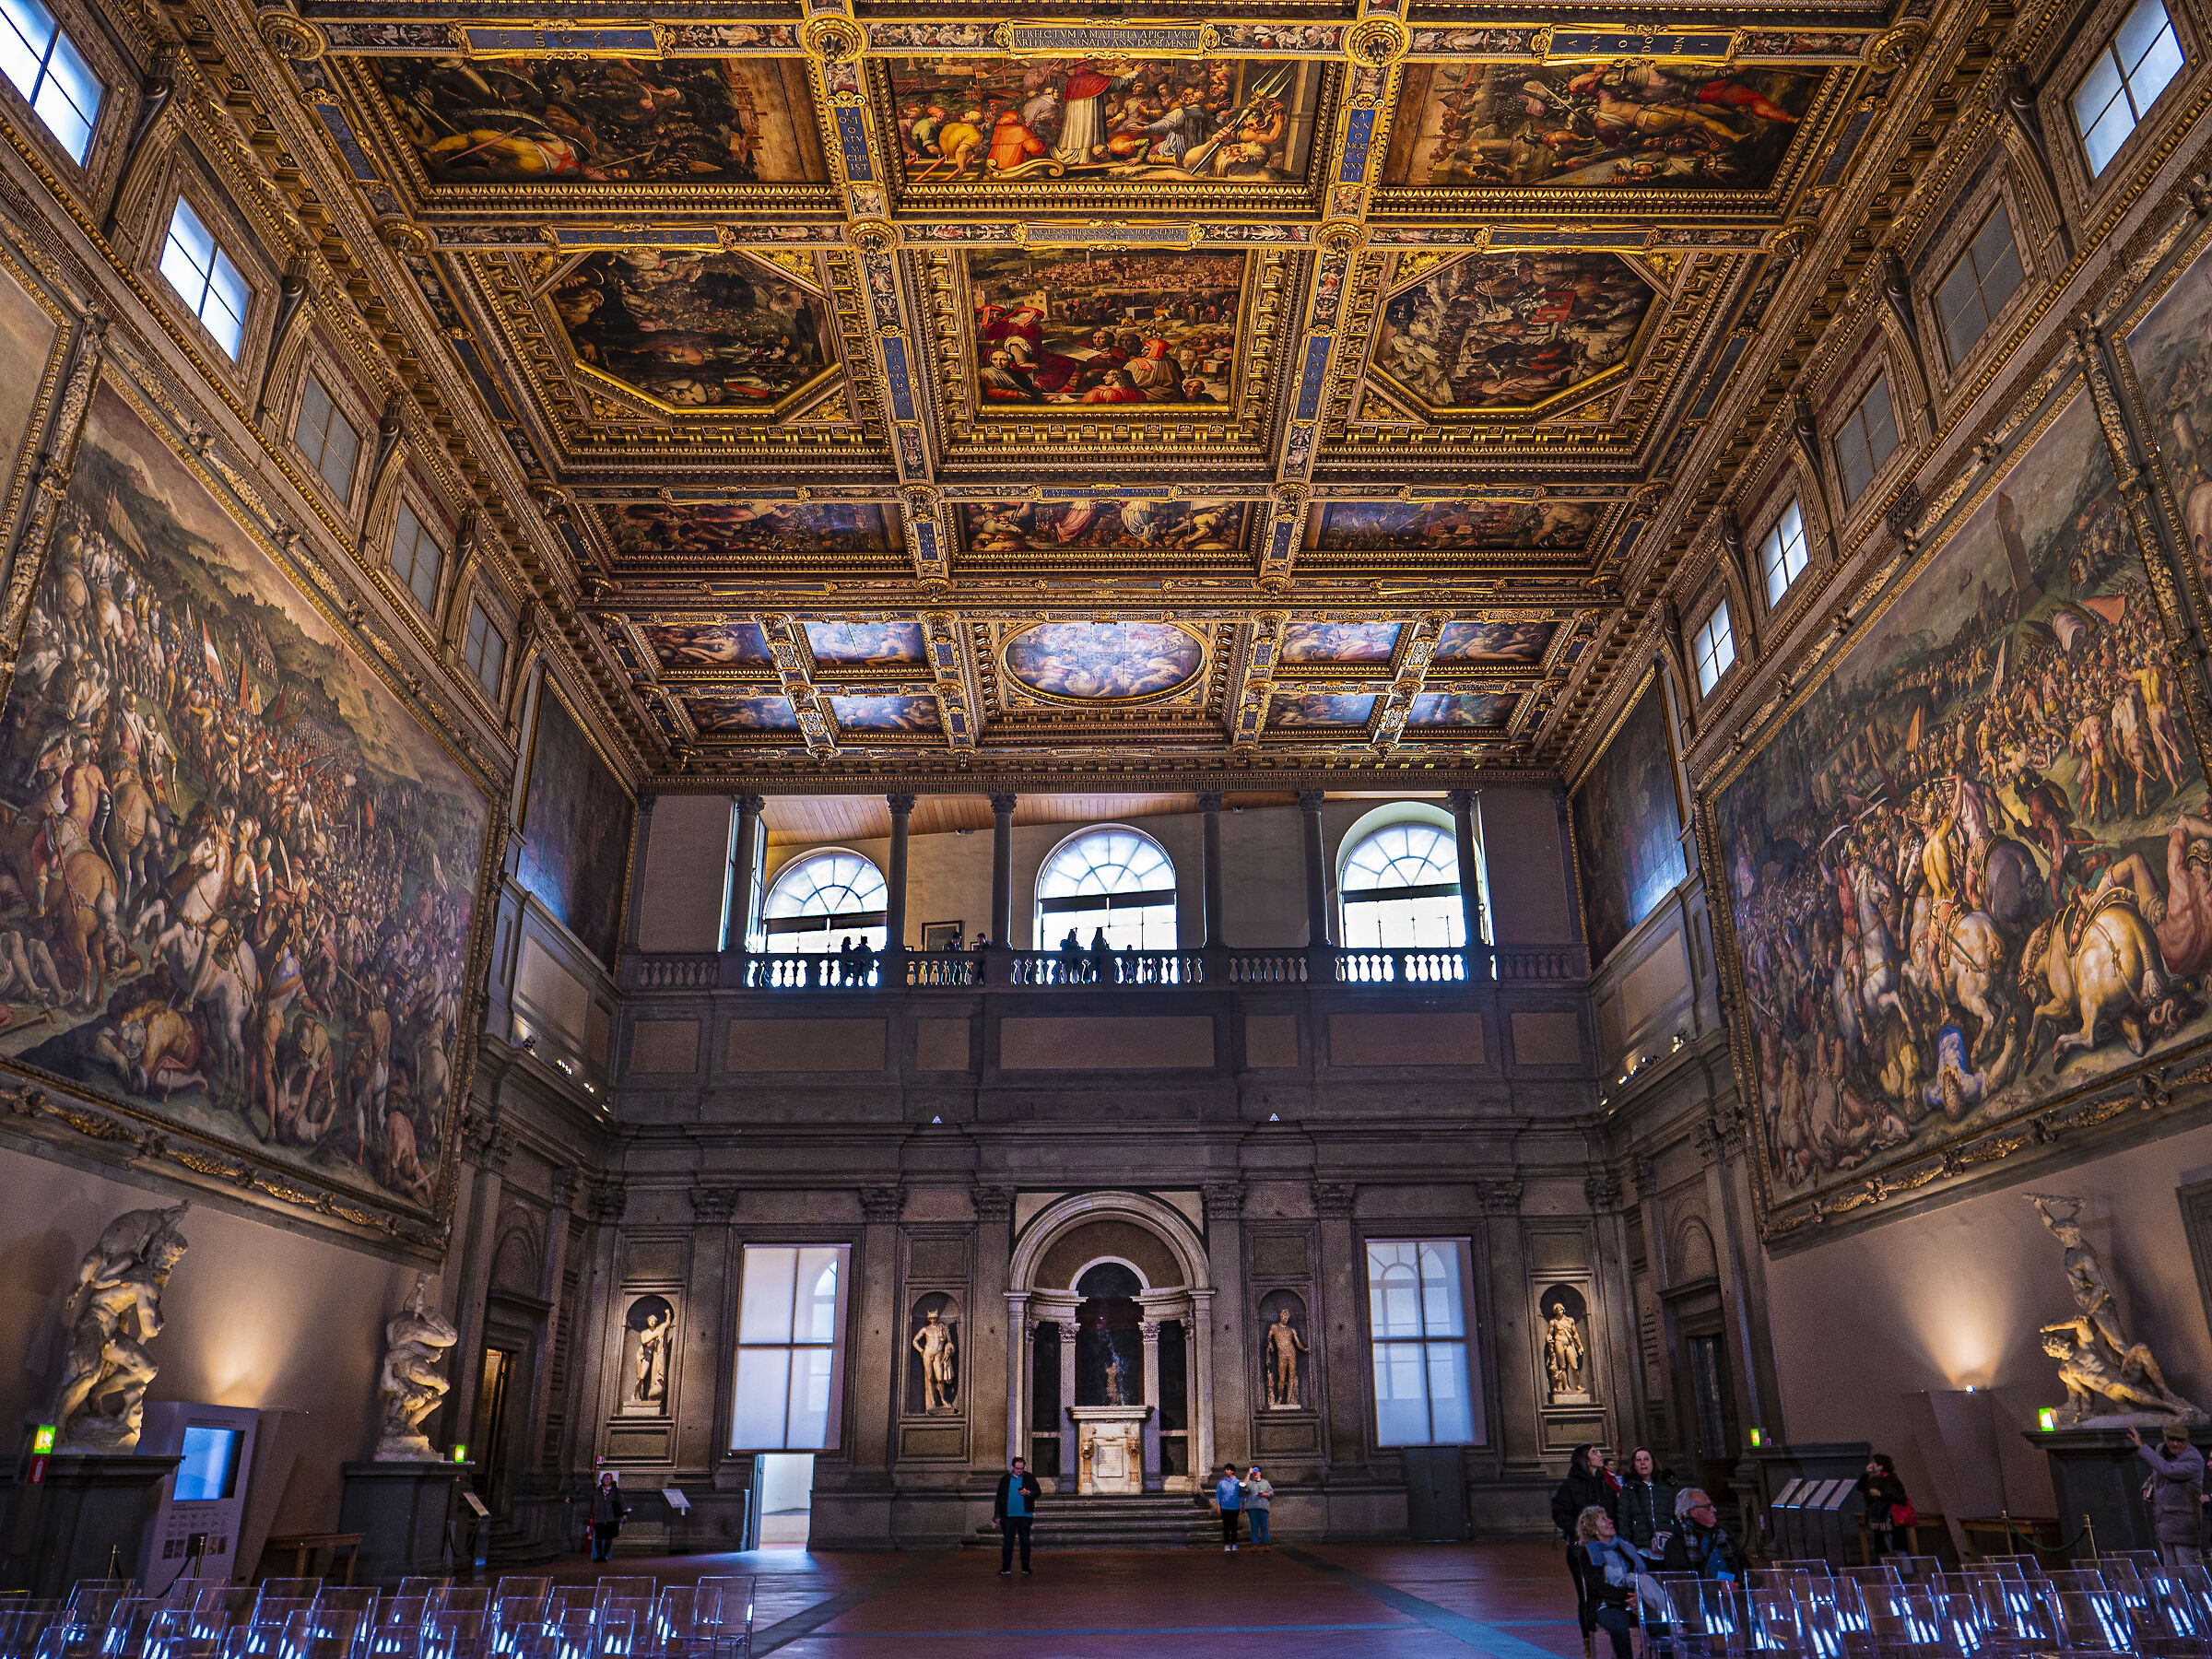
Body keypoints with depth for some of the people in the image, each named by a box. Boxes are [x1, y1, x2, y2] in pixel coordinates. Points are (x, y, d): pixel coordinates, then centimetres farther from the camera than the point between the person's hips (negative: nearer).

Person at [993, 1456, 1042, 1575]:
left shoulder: (1029, 1478, 5)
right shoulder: (1005, 1480, 7)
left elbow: (1038, 1491, 2)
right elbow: (999, 1498, 11)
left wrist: (1028, 1493, -18)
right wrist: (997, 1515, 6)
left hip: (1025, 1516, 0)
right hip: (1008, 1516, 1)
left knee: (1025, 1541, 5)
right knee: (1007, 1542, 1)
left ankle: (1025, 1568, 14)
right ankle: (1006, 1568, 8)